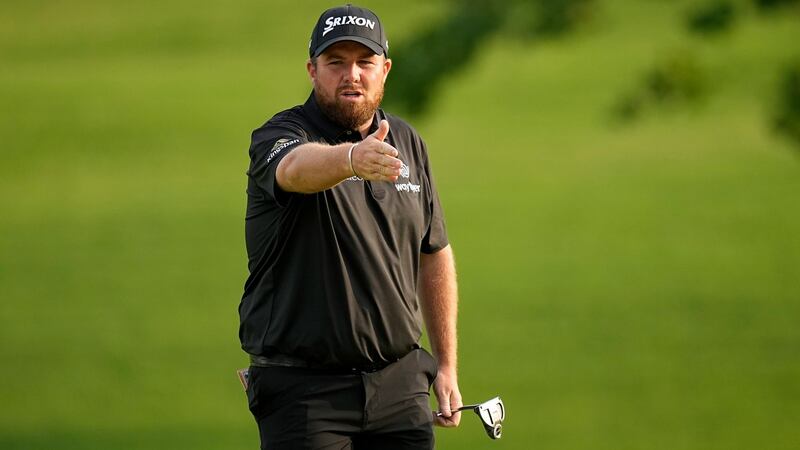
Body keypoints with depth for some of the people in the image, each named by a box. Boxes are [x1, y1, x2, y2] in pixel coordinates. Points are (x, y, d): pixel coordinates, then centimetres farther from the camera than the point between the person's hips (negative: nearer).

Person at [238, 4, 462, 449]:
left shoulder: (407, 143, 11)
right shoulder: (279, 136, -8)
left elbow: (433, 255, 18)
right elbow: (296, 166, -34)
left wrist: (446, 364, 16)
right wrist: (351, 158, -56)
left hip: (399, 382, 5)